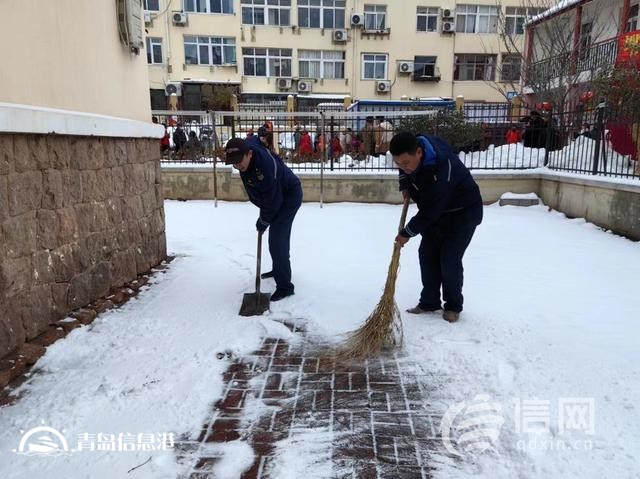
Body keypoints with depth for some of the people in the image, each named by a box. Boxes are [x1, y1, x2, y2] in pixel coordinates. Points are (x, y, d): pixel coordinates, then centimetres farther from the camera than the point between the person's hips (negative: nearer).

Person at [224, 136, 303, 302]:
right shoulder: (246, 146, -16)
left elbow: (273, 200, -30)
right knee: (280, 236, 24)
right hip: (277, 196, 9)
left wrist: (263, 221, -14)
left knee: (276, 241, -14)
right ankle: (279, 269, 43)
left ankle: (285, 286, -6)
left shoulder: (265, 166, -40)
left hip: (289, 196, -9)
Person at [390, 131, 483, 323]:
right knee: (427, 255, 6)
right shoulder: (411, 149, -15)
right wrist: (405, 186, 0)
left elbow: (429, 212, -31)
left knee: (449, 260, -10)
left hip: (463, 213, -8)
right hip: (436, 212, 8)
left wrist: (408, 233, -20)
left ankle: (453, 306, 10)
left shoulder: (441, 170, -39)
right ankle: (429, 302, 18)